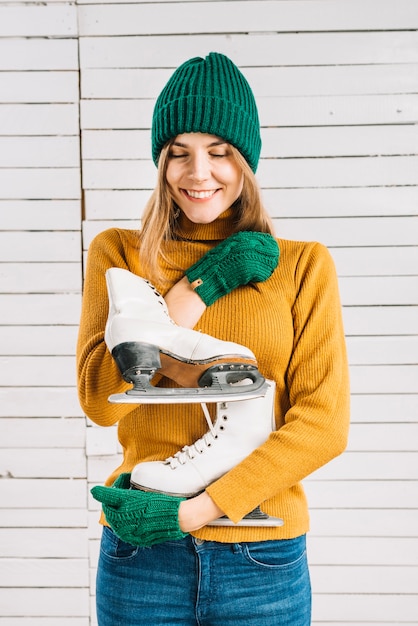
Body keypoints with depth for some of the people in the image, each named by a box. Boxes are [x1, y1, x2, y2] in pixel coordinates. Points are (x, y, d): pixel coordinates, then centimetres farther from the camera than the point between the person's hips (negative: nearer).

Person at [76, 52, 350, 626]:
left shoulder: (303, 265, 0)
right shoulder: (117, 254, 2)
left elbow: (324, 424, -8)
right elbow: (100, 398, -10)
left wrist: (192, 511, -15)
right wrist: (201, 283, -12)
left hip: (263, 557, 0)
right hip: (142, 556, 1)